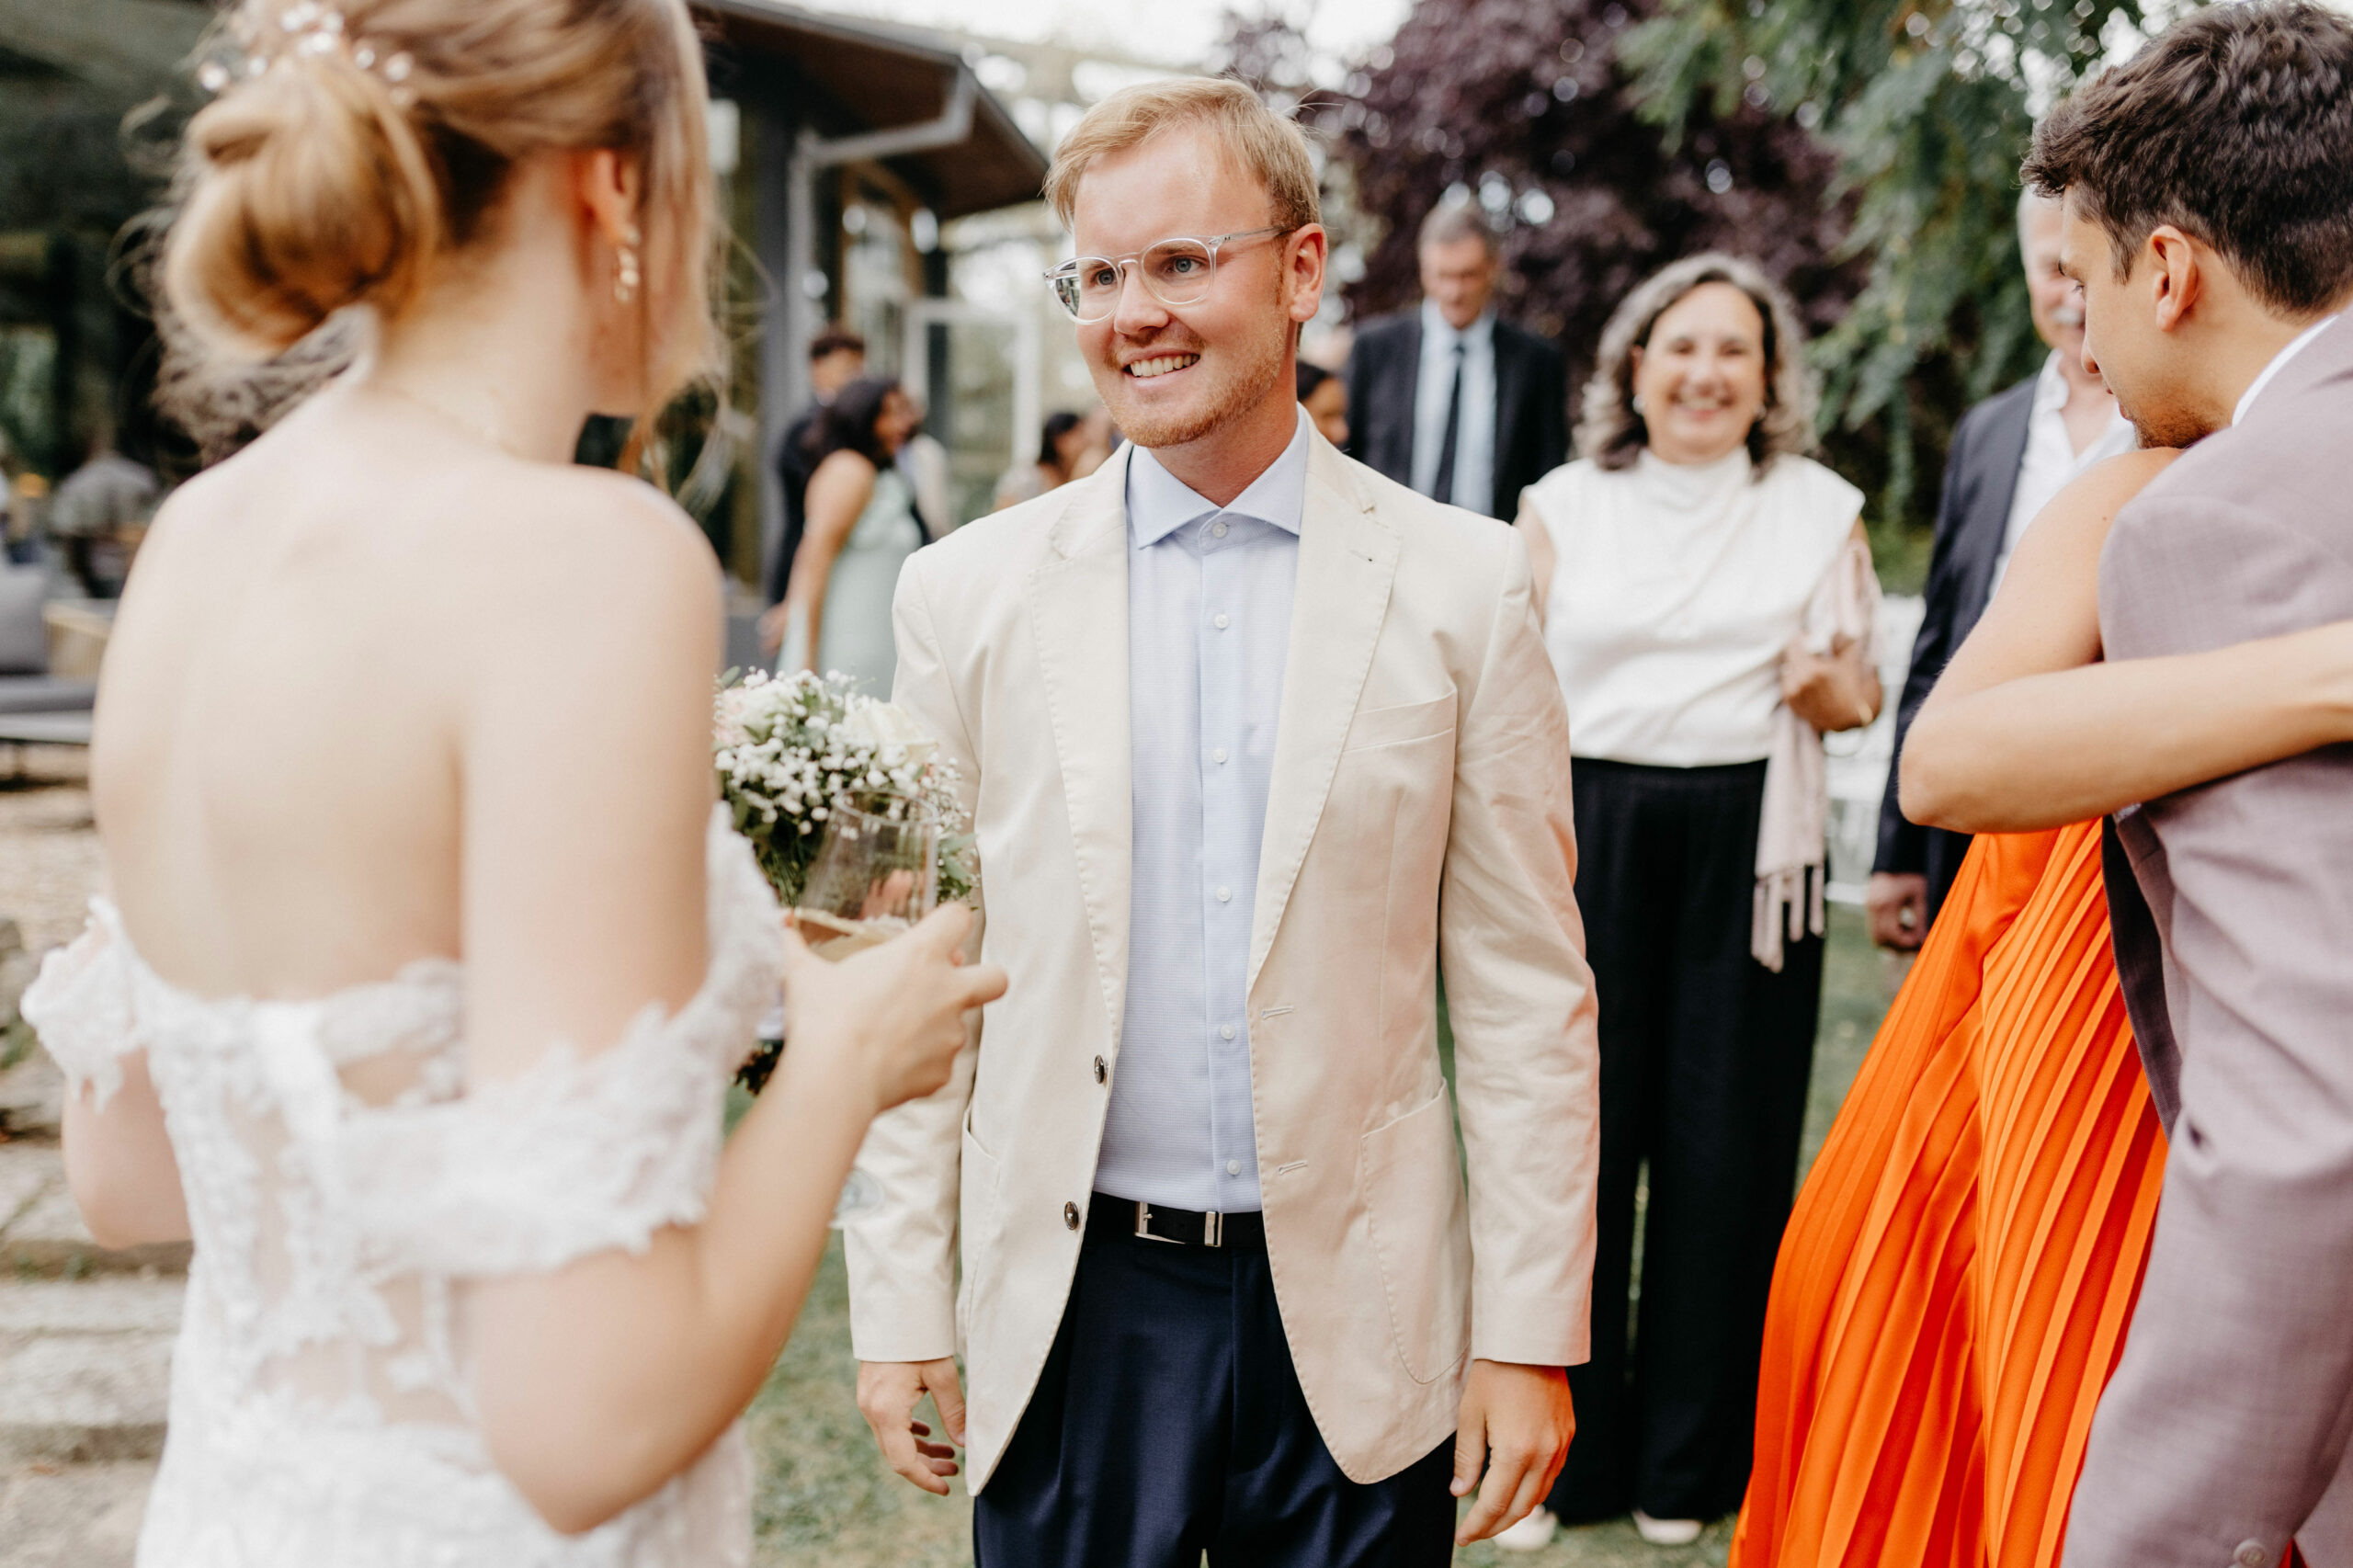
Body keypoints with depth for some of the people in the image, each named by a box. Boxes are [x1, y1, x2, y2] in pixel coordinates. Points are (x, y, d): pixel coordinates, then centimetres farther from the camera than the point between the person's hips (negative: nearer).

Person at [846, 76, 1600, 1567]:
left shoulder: (1460, 583, -3)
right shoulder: (971, 590, -1)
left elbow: (1526, 991, -2)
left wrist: (1533, 1332, -3)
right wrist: (902, 1303, 2)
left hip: (1357, 1321, 0)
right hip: (1071, 1314, 1)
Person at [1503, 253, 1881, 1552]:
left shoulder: (1820, 510, 9)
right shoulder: (1563, 507, 8)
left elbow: (1860, 693, 12)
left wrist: (1832, 692, -10)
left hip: (1747, 847, 0)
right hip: (1589, 838, 0)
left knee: (1726, 1144, 4)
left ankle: (1690, 1459, 21)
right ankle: (1559, 1447, 18)